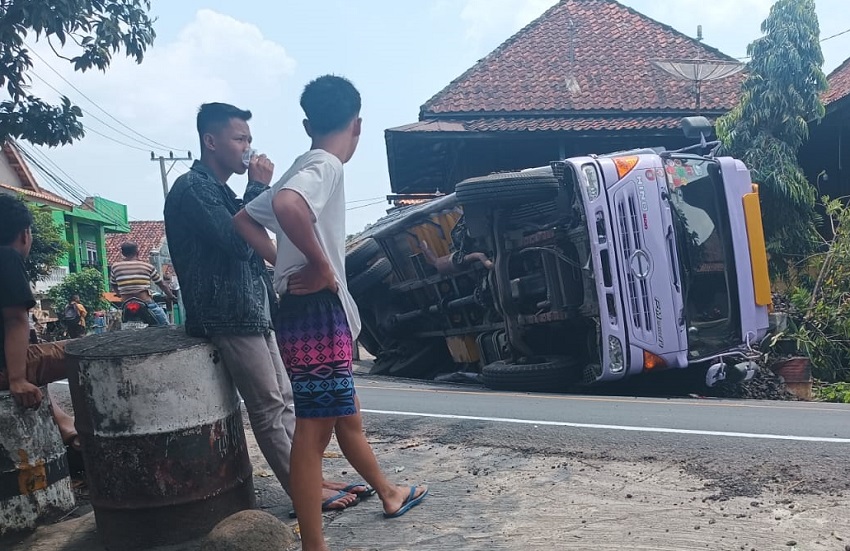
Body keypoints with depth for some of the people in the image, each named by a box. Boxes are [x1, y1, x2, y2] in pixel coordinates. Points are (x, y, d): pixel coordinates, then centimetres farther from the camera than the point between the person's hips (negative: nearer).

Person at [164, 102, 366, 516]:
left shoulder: (219, 189, 19)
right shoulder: (192, 188, -12)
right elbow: (236, 243, -22)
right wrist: (258, 187, -13)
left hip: (251, 313, 10)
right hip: (228, 318, -10)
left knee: (284, 401, 10)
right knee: (269, 409, -5)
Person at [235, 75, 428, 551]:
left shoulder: (306, 168, 15)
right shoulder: (326, 167, -13)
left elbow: (245, 220, 23)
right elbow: (286, 205, -35)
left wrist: (288, 266, 12)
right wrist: (322, 266, -23)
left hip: (317, 314, 10)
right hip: (316, 315, -10)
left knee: (347, 416, 23)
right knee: (313, 432, -3)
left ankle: (390, 493, 42)